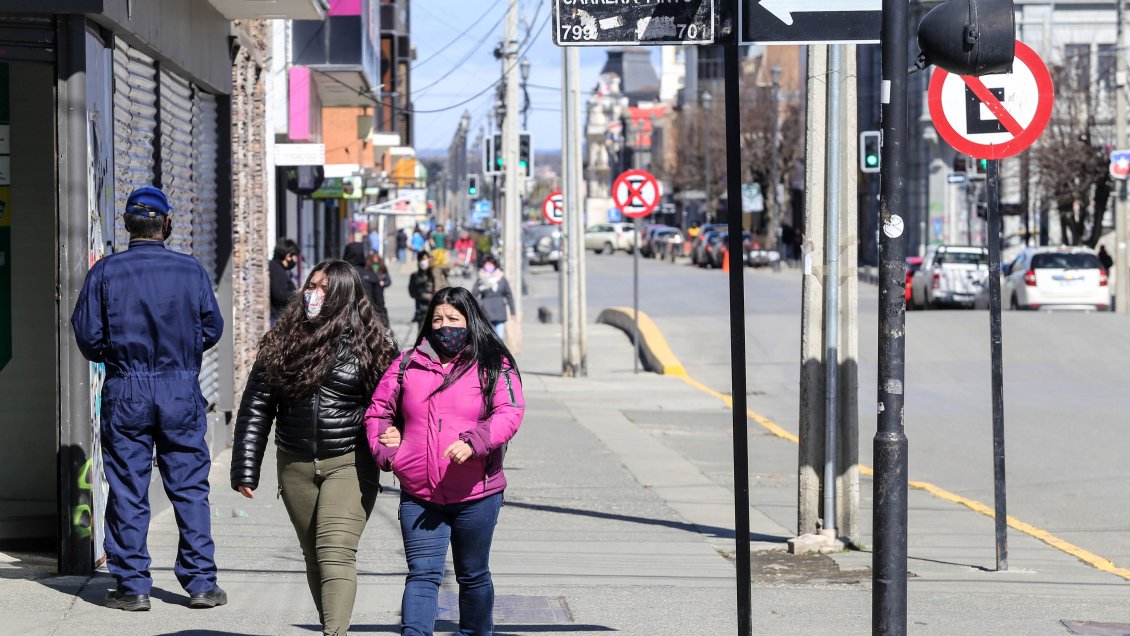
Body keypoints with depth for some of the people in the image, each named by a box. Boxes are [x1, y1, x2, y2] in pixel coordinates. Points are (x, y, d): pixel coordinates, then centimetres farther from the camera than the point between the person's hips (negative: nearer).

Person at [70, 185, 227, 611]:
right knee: (190, 488, 7)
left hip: (125, 393, -1)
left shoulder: (105, 272, -4)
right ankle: (201, 583, 6)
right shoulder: (191, 270, -1)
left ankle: (132, 586, 6)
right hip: (181, 392, 1)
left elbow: (87, 335, -4)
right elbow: (212, 329, 4)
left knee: (127, 491, 5)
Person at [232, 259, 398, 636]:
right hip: (295, 466, 4)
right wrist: (245, 470, 3)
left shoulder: (366, 344, -3)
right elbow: (255, 409, 7)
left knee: (336, 552, -17)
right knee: (314, 556, 11)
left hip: (349, 464, -4)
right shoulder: (282, 343, 5)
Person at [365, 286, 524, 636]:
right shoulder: (407, 364, 9)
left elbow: (510, 413, -12)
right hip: (418, 496, 1)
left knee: (473, 576, 14)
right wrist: (385, 450, -2)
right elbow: (378, 410, 16)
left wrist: (474, 442, -29)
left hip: (475, 495, -1)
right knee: (422, 574, -10)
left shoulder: (493, 366, 1)